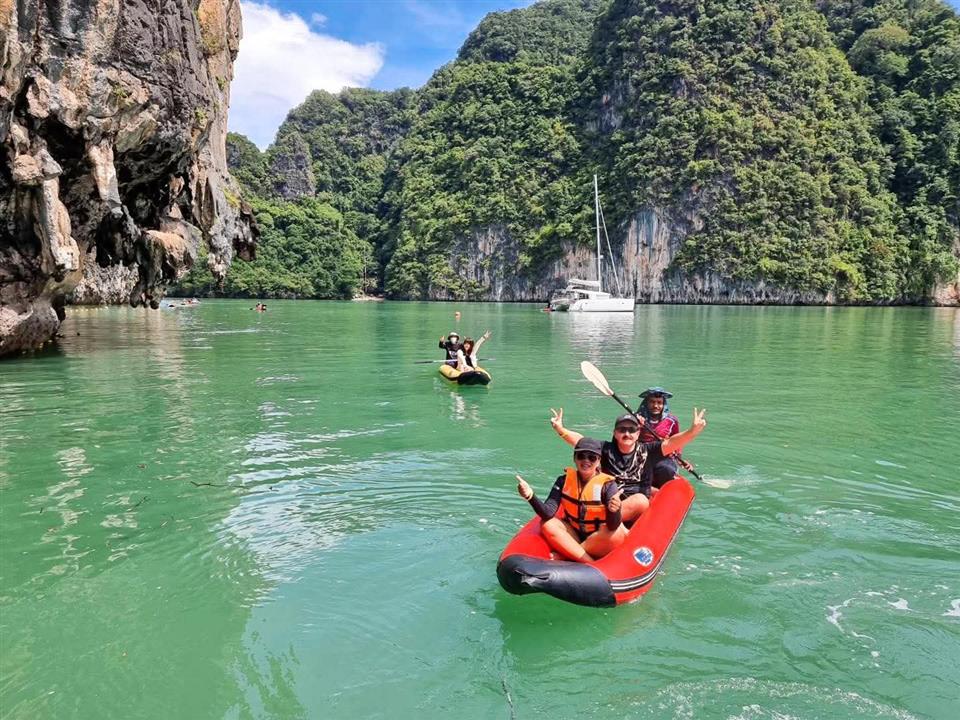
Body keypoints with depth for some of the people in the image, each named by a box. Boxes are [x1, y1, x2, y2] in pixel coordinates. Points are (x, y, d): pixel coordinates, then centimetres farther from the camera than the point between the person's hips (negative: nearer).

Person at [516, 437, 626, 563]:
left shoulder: (608, 484, -15)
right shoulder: (564, 480, -6)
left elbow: (613, 527, -26)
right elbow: (548, 514, -19)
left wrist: (615, 511, -48)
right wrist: (531, 496, -37)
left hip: (599, 542, -2)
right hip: (573, 536, 3)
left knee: (617, 534, -31)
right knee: (547, 524, -20)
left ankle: (561, 556, -21)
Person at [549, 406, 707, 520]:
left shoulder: (646, 451, 6)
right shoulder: (606, 449, 6)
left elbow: (670, 443, -8)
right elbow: (580, 440, -5)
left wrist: (692, 431, -24)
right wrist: (560, 429, -21)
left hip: (636, 511, -1)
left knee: (641, 500, -34)